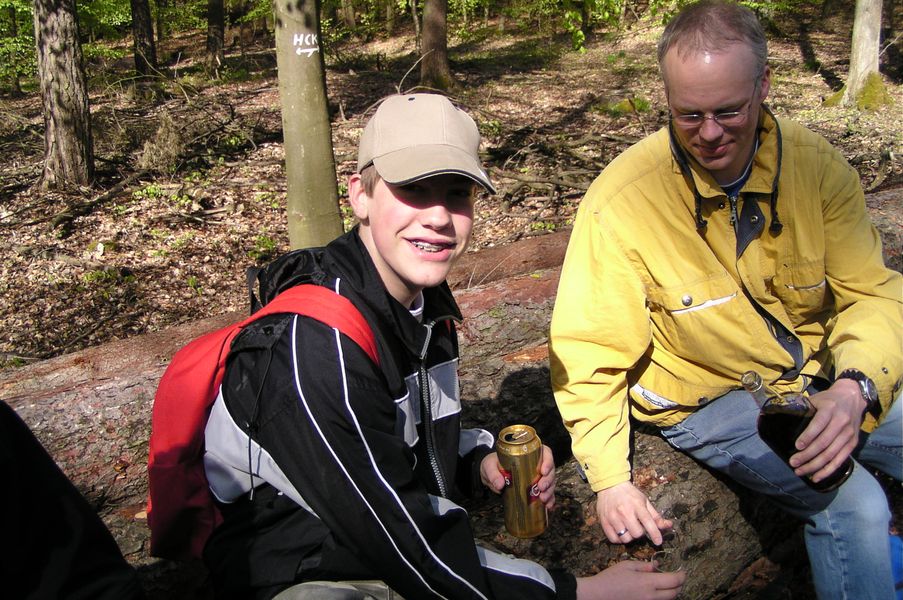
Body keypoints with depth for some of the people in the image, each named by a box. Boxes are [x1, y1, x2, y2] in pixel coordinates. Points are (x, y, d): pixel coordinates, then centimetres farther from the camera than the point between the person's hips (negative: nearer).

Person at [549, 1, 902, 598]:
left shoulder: (818, 164, -9)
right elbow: (587, 353, -15)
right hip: (705, 396, -5)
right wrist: (611, 477, -19)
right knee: (852, 505, -22)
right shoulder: (621, 201, -22)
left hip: (813, 377, 5)